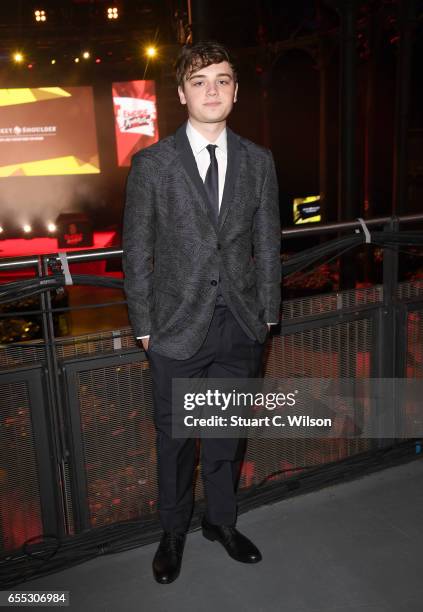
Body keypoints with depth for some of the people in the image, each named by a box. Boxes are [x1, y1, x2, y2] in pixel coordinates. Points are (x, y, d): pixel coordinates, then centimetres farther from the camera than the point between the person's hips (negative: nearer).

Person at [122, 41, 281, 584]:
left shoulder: (258, 161, 4)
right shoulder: (152, 164, -5)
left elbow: (267, 244, 8)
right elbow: (136, 253, -3)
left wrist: (267, 312, 5)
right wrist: (144, 326, -4)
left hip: (241, 327, 3)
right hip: (178, 328, -2)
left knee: (229, 432, 17)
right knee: (175, 437, 13)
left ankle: (221, 520, 40)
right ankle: (173, 532, 35)